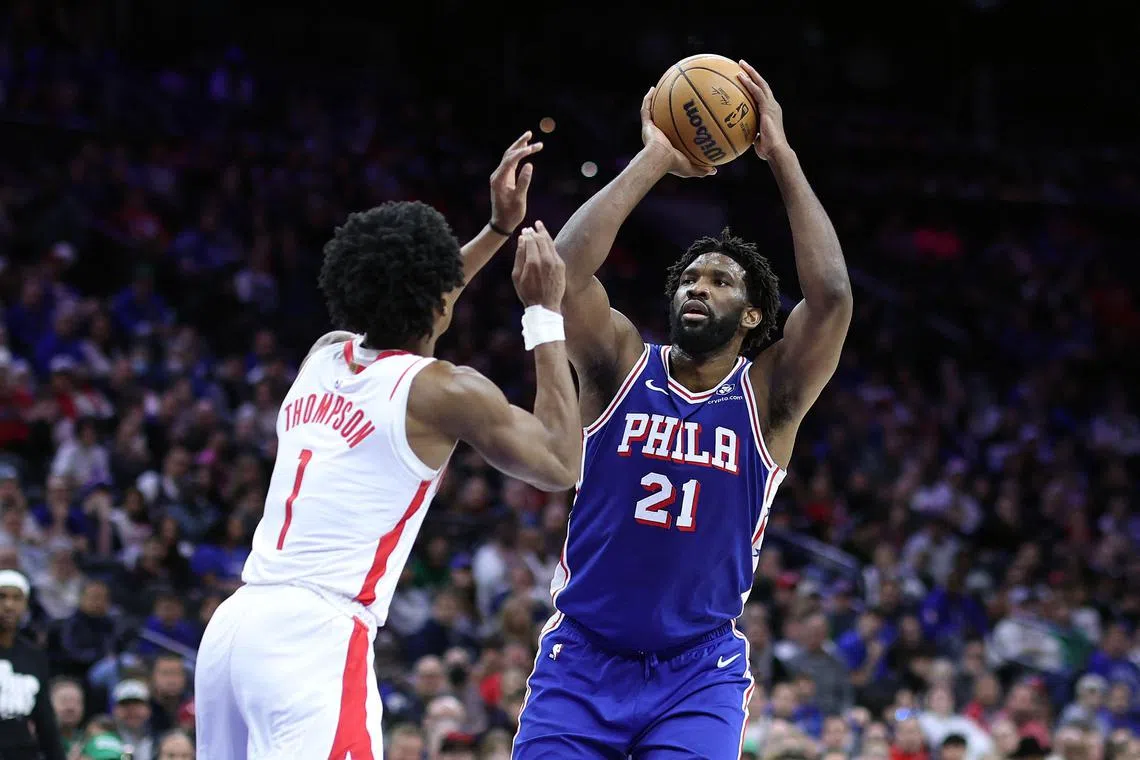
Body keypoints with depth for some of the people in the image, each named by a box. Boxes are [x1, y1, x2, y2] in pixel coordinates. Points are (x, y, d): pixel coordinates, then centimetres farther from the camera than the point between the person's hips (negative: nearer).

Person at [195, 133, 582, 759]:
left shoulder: (325, 357, 18)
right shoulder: (444, 391, -3)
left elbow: (406, 311, 41)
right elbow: (560, 465, 9)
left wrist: (499, 229, 42)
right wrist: (545, 314, 11)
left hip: (234, 624, 8)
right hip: (316, 637, -8)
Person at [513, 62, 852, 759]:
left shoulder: (768, 398, -2)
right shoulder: (624, 368, 0)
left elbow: (831, 296, -18)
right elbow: (569, 265, -16)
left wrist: (782, 155, -15)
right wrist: (655, 159, -13)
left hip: (699, 674, -1)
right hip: (583, 656, 1)